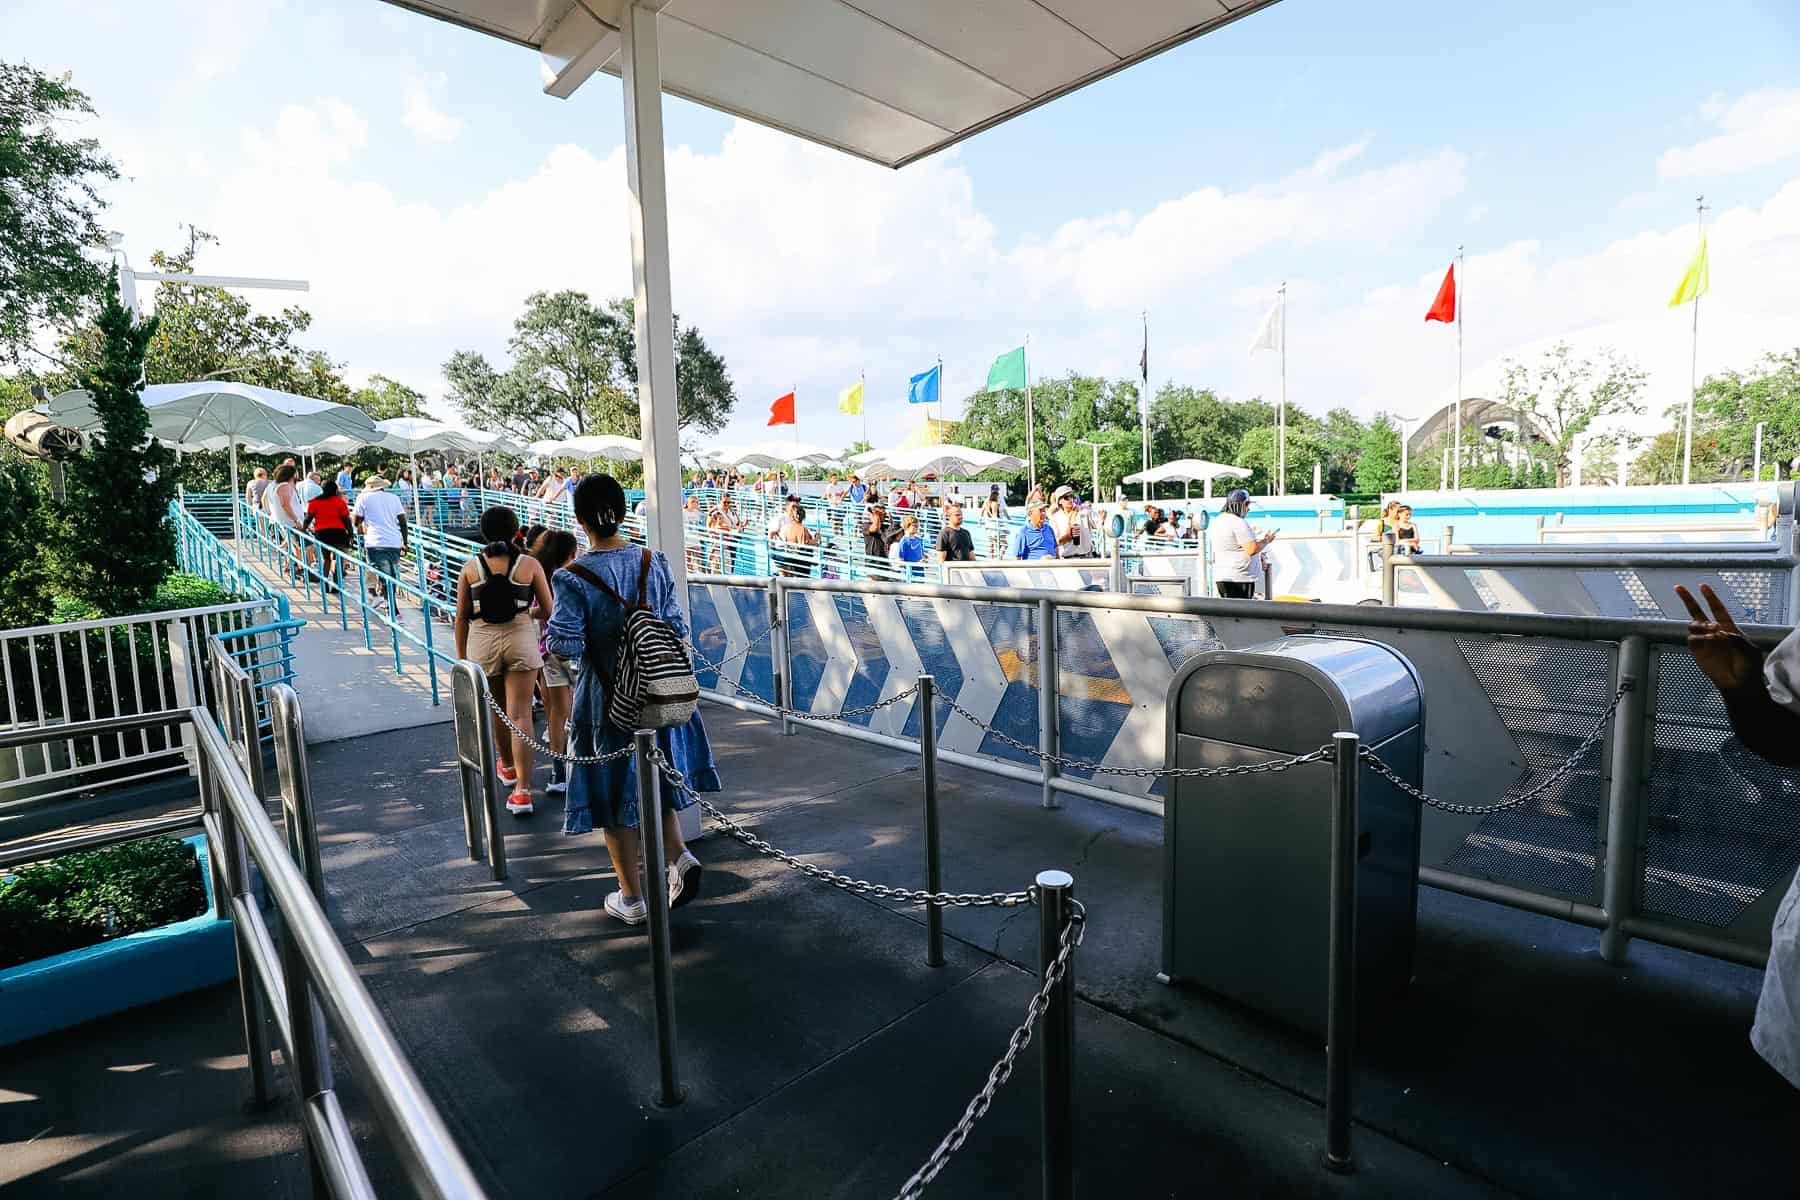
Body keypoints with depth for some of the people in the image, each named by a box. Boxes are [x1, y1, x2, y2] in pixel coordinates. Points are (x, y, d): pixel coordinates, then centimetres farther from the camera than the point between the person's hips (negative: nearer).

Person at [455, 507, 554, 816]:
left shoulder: (470, 567, 3)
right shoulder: (529, 564, -2)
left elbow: (462, 617, 6)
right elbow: (549, 610, 1)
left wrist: (461, 657, 16)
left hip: (482, 641, 2)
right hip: (521, 638, -2)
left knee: (497, 711, 22)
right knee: (520, 715, -2)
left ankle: (508, 766, 44)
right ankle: (522, 791, -7)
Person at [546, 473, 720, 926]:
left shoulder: (572, 577, -16)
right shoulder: (654, 562, -6)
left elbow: (564, 645, -19)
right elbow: (675, 627, -3)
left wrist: (552, 636, 3)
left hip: (607, 696, -3)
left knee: (614, 787, 11)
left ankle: (631, 898, 23)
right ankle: (677, 854, 8)